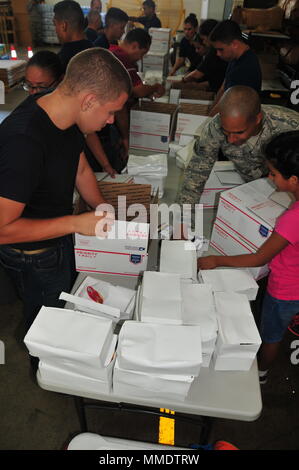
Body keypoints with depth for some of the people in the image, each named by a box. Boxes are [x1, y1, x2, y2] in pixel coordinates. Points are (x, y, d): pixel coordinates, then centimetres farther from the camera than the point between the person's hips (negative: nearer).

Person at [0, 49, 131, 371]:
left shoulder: (66, 119, -11)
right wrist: (77, 223, -32)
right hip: (33, 255, -8)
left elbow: (80, 168, 6)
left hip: (59, 238, 8)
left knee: (65, 306, 31)